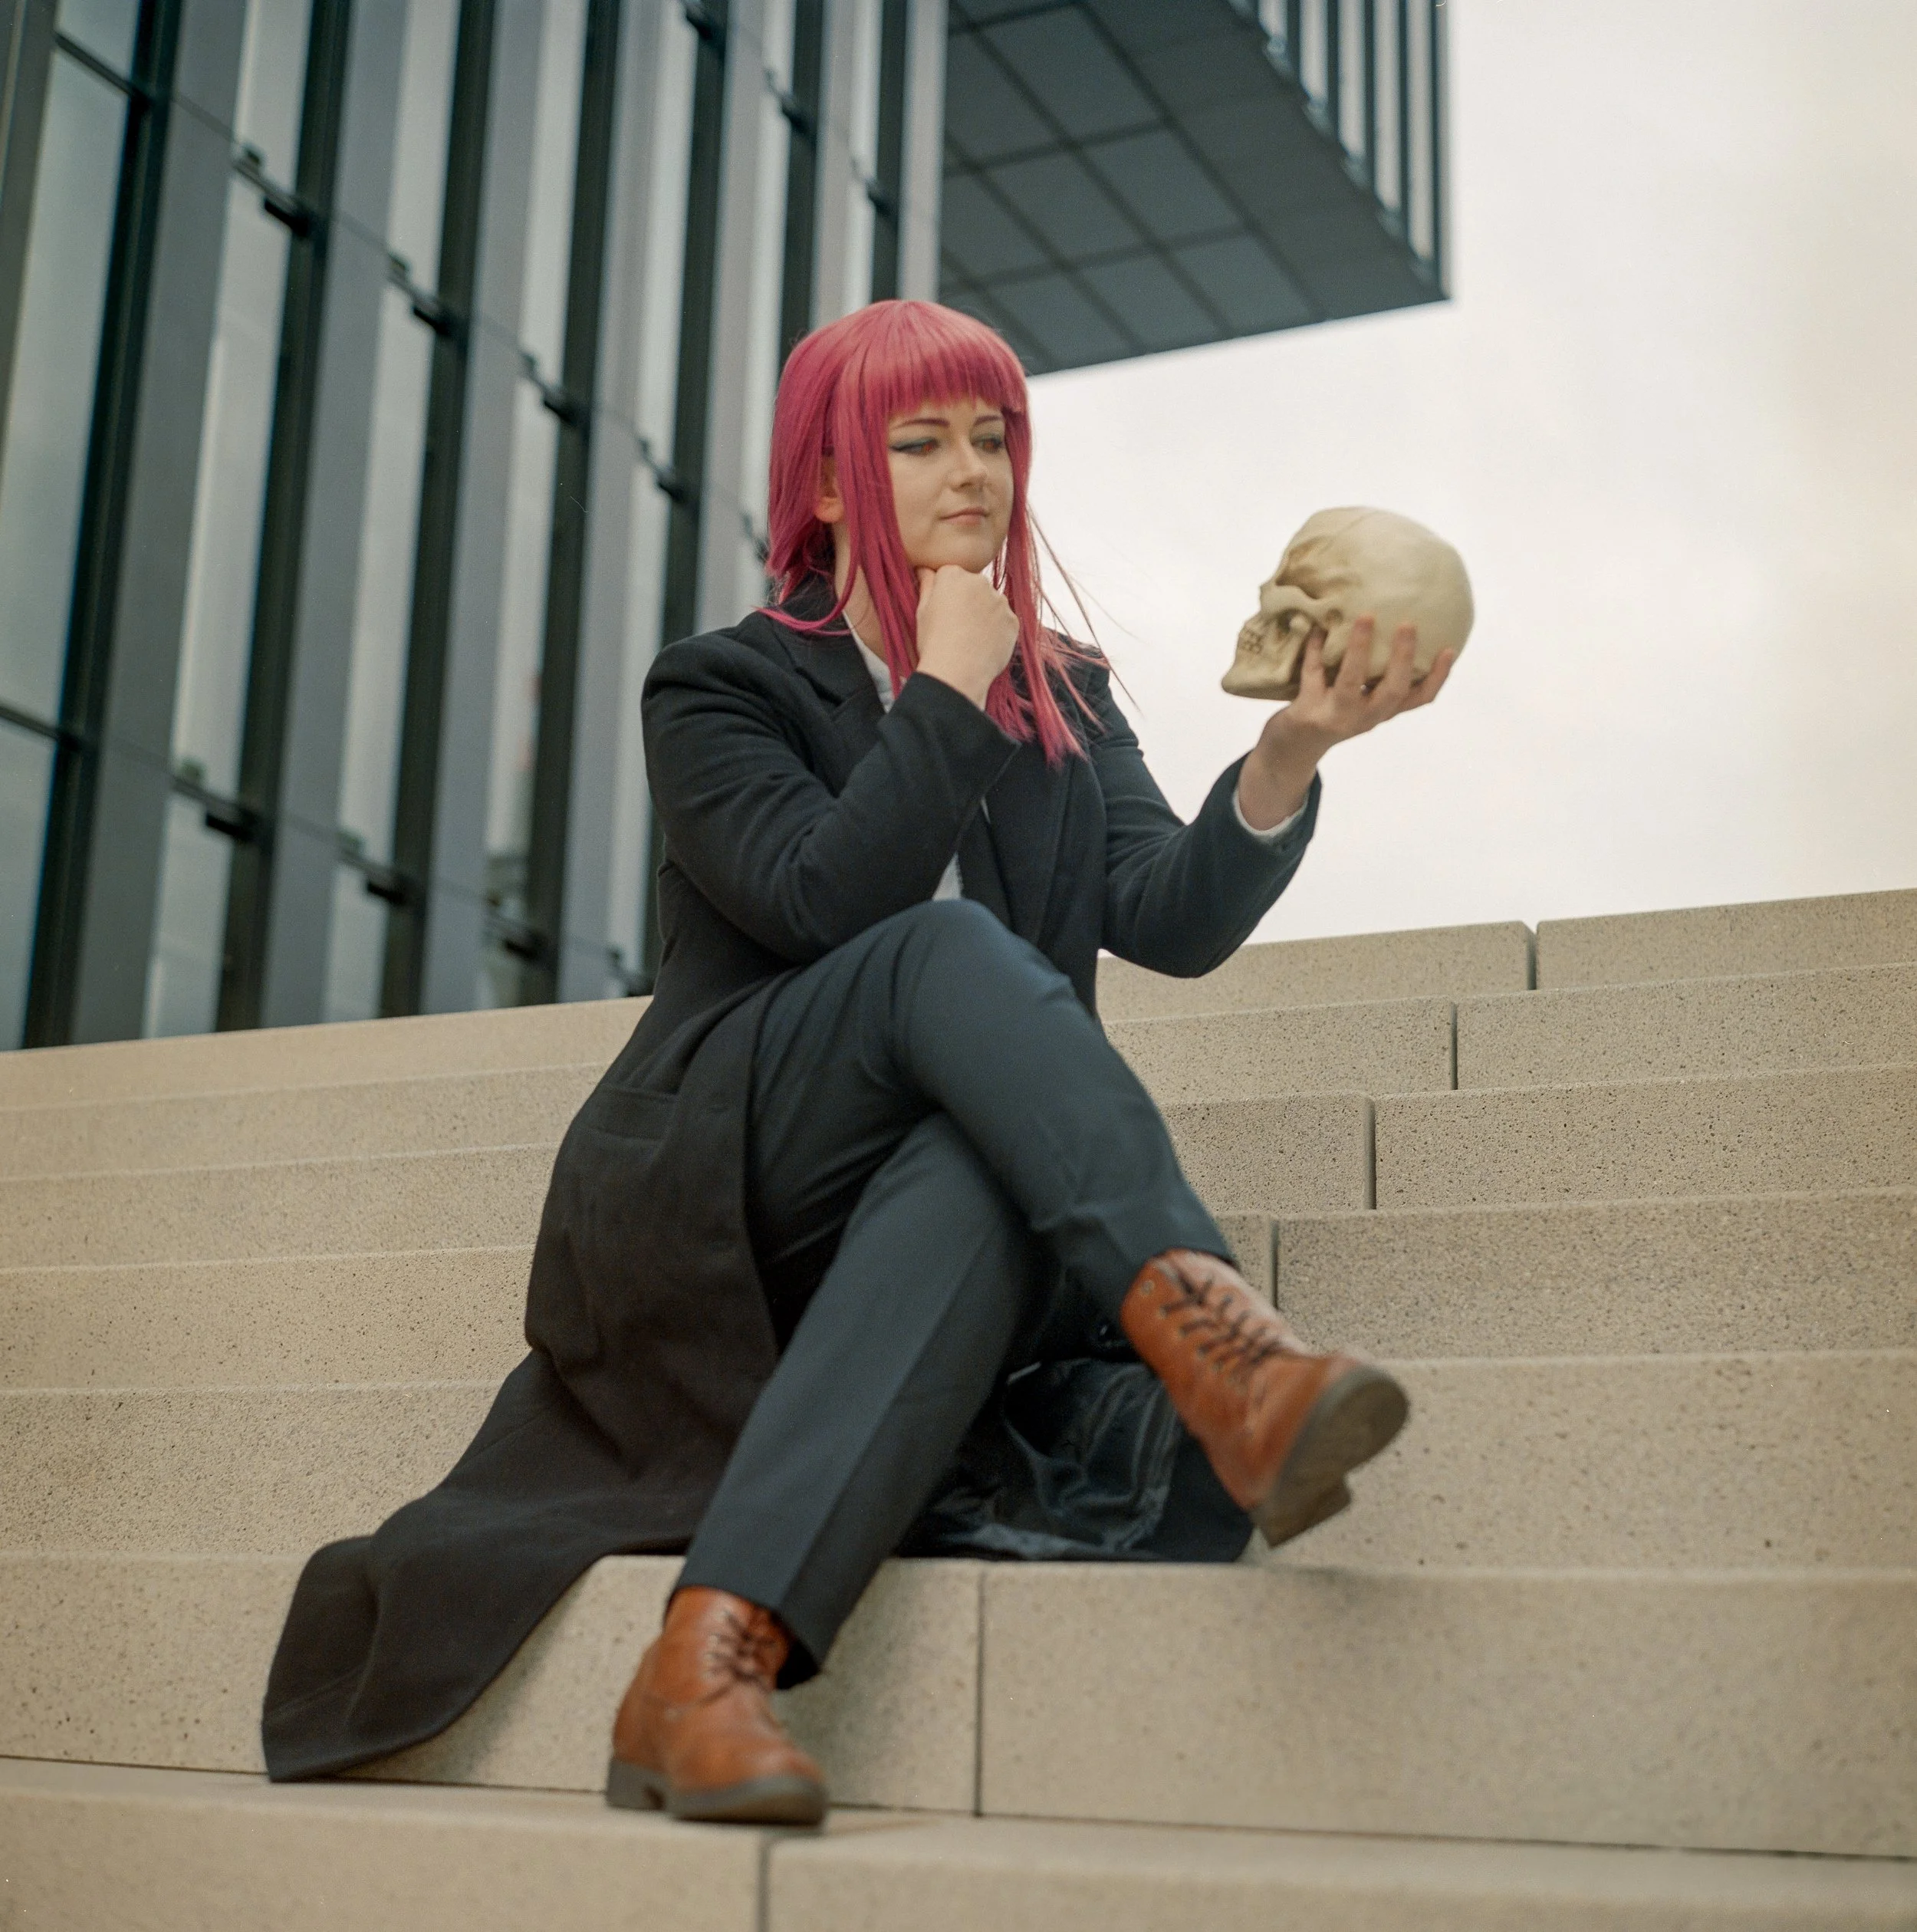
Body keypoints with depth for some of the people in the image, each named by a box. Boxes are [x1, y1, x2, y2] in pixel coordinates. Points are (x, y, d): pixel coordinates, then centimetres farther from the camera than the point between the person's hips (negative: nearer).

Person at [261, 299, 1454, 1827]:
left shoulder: (1070, 698, 19)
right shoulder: (723, 688, 8)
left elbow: (1175, 919, -1)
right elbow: (817, 897, -14)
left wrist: (1293, 752, -19)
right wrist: (951, 692, -5)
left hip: (959, 1180, 3)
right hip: (718, 1177, -2)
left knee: (972, 1178, -36)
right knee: (957, 948, -31)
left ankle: (716, 1655, -47)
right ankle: (1217, 1345, -51)